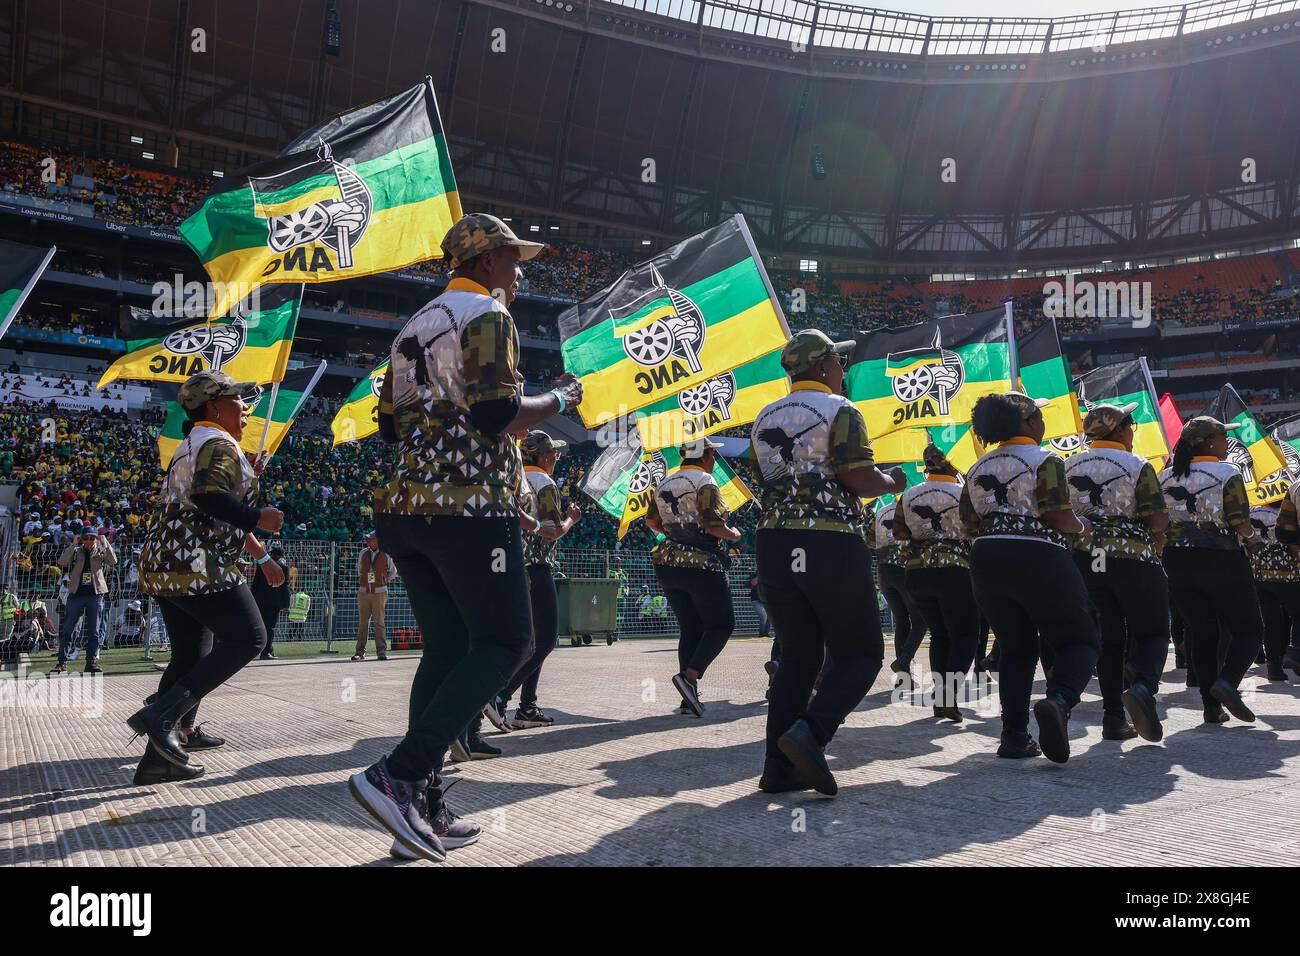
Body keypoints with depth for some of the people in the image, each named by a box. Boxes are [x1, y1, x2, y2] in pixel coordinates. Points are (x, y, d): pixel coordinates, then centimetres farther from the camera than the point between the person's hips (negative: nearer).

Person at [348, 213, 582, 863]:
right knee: (505, 643, -1)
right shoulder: (487, 314, -4)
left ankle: (423, 812, 10)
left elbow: (389, 425, 20)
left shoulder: (415, 326, 21)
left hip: (406, 507, 9)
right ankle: (399, 776, -12)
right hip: (471, 505, -9)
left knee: (446, 649, 10)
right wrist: (559, 400, 0)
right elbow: (498, 414, -17)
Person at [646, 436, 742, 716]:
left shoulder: (663, 485, 12)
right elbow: (713, 524, -19)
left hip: (667, 564, 7)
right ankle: (689, 676, -15)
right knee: (721, 625, 5)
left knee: (690, 629, 14)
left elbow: (652, 521, 19)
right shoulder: (705, 482, -10)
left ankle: (690, 696, 10)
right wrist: (733, 534, -1)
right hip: (702, 565, -7)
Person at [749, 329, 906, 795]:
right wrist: (893, 482, 7)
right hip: (831, 544, -6)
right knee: (860, 653, 5)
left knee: (799, 656, 12)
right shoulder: (841, 411, -4)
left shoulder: (765, 419, 16)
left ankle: (779, 766, 6)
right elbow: (860, 479, -11)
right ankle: (809, 733, -15)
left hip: (774, 544, 6)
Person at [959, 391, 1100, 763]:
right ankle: (1059, 700, -22)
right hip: (1038, 559, -6)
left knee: (1015, 646, 17)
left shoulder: (978, 467, 15)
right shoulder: (1045, 461, -4)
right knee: (1079, 639, 8)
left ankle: (1014, 736, 10)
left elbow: (969, 523, 13)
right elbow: (1060, 518, -12)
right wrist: (1082, 527, 8)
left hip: (986, 559, 6)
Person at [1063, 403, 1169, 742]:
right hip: (1134, 558, -4)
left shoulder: (1068, 467, 8)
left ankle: (1113, 717, 8)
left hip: (1084, 559, 4)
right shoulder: (1138, 466, -5)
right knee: (1153, 632, 8)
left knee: (1108, 637, 11)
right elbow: (1159, 520, -9)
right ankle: (1143, 686, -20)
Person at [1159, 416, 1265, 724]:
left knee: (1200, 633, 10)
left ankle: (1212, 706, 8)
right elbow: (1241, 525, -12)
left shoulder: (1166, 476, 6)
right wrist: (1252, 537, 8)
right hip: (1221, 560, -5)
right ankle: (1228, 681, -17)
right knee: (1249, 629, 8)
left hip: (1178, 560, 5)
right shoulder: (1227, 474, -8)